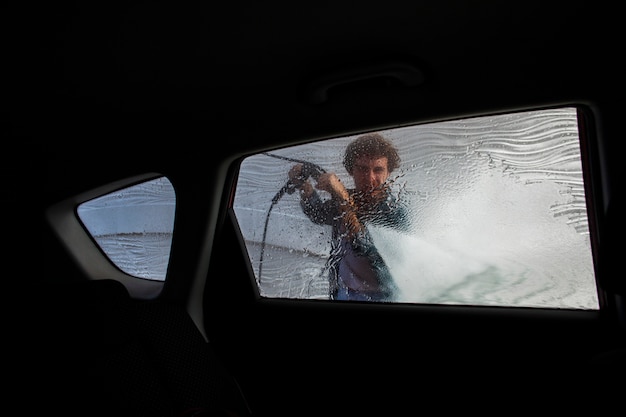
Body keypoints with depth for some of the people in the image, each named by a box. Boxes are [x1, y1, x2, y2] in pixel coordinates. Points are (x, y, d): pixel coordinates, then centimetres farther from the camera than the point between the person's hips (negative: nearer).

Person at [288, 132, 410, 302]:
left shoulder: (396, 213, -22)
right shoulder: (347, 199, -7)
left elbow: (364, 247, -37)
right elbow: (319, 215, 13)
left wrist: (341, 197, -38)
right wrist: (303, 185, -3)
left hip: (378, 297, -4)